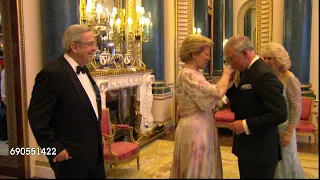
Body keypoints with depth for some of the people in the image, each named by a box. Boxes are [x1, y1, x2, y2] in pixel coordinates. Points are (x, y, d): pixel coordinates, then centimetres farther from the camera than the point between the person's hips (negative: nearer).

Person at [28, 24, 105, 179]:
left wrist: (98, 137, 15)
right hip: (71, 156, -8)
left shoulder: (83, 70, 9)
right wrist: (54, 148, -16)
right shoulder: (52, 73, -18)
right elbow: (37, 116, -18)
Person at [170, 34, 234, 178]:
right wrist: (226, 74, -7)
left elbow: (207, 97, 10)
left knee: (202, 168, 19)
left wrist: (227, 78, 3)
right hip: (195, 130, -10)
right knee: (199, 171, 3)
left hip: (200, 128, 10)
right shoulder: (187, 75, -19)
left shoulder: (193, 73, 12)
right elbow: (216, 93, -24)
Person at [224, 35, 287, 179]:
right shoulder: (248, 71, 8)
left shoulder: (263, 74, -21)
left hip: (260, 150, -9)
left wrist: (246, 125, -23)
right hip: (248, 146, 9)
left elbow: (280, 114, -25)